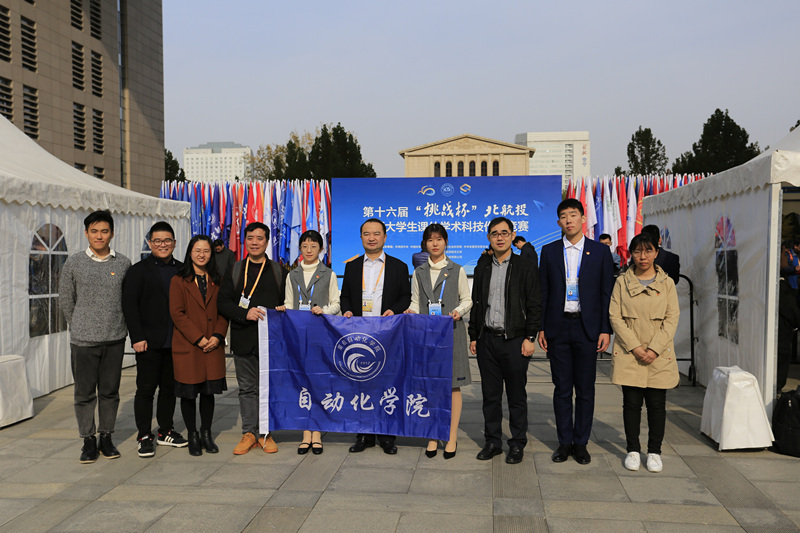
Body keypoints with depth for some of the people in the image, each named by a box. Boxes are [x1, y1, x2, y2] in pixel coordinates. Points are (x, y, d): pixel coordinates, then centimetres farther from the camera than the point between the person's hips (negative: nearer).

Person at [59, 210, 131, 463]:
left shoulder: (124, 263, 3)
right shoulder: (73, 263, 1)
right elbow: (65, 301, 9)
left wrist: (118, 326, 10)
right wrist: (81, 326, 11)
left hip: (115, 339, 1)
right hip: (83, 340, -1)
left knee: (110, 391, 8)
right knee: (85, 392, 4)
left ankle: (106, 437, 20)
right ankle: (88, 440, 16)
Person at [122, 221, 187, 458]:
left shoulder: (182, 270, 10)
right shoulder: (138, 270, -1)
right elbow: (129, 306, -5)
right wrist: (137, 338, -11)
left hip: (175, 342, 4)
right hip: (149, 343, -4)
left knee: (170, 388, 12)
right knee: (146, 389, 1)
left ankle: (165, 431, 24)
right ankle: (144, 436, 11)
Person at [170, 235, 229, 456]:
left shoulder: (216, 281, 11)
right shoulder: (179, 281, -1)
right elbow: (177, 313, -7)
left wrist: (218, 335, -7)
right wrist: (198, 338, -13)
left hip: (213, 346, 3)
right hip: (187, 347, -3)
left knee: (209, 391, 9)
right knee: (188, 393, 4)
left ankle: (206, 434, 23)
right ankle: (193, 436, 18)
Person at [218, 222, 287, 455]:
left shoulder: (278, 271, 8)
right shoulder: (234, 270, 9)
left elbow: (287, 303, 8)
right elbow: (223, 301, 2)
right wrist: (245, 314, -14)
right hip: (244, 339, 1)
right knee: (247, 388, 8)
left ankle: (265, 433, 15)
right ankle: (249, 433, 17)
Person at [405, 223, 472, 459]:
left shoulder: (457, 270, 6)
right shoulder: (419, 272, 13)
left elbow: (467, 299, 8)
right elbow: (415, 302, 15)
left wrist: (459, 311, -11)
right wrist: (412, 312, -6)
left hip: (451, 332, -2)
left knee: (453, 384, -2)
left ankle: (452, 437, 7)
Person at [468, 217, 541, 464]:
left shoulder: (526, 267, -1)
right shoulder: (482, 267, 11)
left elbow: (535, 306, -2)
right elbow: (476, 303, 13)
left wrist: (530, 337, -9)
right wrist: (473, 336, 9)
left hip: (515, 340, -3)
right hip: (487, 339, 4)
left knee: (517, 396, 5)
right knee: (490, 395, 9)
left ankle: (517, 444, 18)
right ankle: (493, 441, 21)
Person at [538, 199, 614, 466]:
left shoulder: (600, 251, 3)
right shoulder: (549, 251, 6)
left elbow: (607, 292, 2)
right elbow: (543, 291, 7)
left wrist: (605, 330, -4)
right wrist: (540, 327, 2)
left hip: (587, 328, -1)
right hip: (558, 327, 1)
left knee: (585, 389, 5)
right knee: (562, 388, 7)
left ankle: (581, 443, 17)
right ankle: (564, 442, 18)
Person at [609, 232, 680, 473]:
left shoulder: (667, 283, 5)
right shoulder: (622, 282, 5)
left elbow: (672, 318, 0)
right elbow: (615, 317, -1)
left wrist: (655, 348, -11)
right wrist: (634, 347, -12)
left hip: (659, 355, 0)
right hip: (629, 353, 0)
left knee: (657, 404, 3)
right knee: (632, 403, 3)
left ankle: (654, 451, 17)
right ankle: (633, 450, 17)